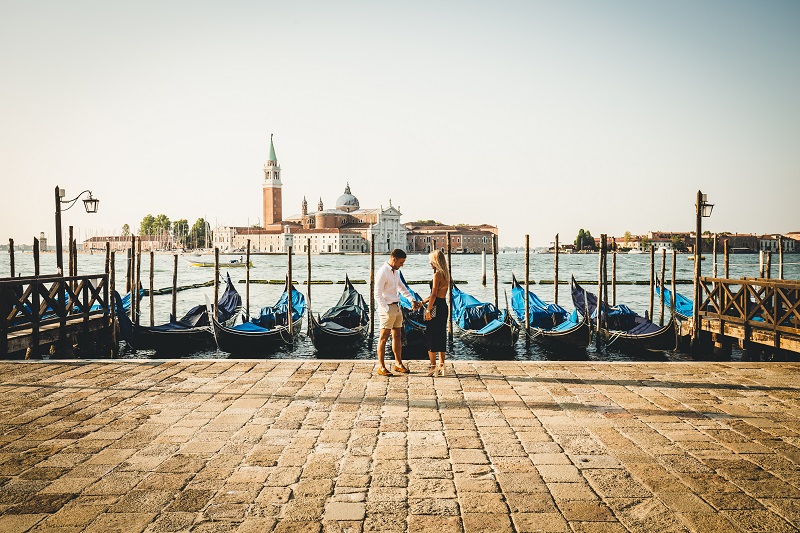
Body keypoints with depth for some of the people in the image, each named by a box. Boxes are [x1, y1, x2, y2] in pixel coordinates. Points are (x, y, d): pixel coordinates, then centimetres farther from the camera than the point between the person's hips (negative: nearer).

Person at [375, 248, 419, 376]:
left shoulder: (395, 272, 13)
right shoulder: (382, 272, -15)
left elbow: (401, 287, 28)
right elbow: (377, 294, -18)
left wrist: (412, 300, 21)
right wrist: (386, 310, -21)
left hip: (396, 307, 9)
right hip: (387, 308, -9)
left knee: (397, 336, 13)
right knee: (384, 337, -3)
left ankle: (398, 363, 22)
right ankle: (381, 367, 2)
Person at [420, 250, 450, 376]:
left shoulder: (437, 274, -15)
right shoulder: (445, 275, 13)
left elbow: (434, 295, -19)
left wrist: (428, 310, -17)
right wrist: (423, 301, 23)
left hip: (436, 308, -9)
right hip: (443, 307, 9)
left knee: (431, 337, -1)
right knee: (441, 336, 13)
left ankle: (433, 367, 1)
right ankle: (441, 366, 18)